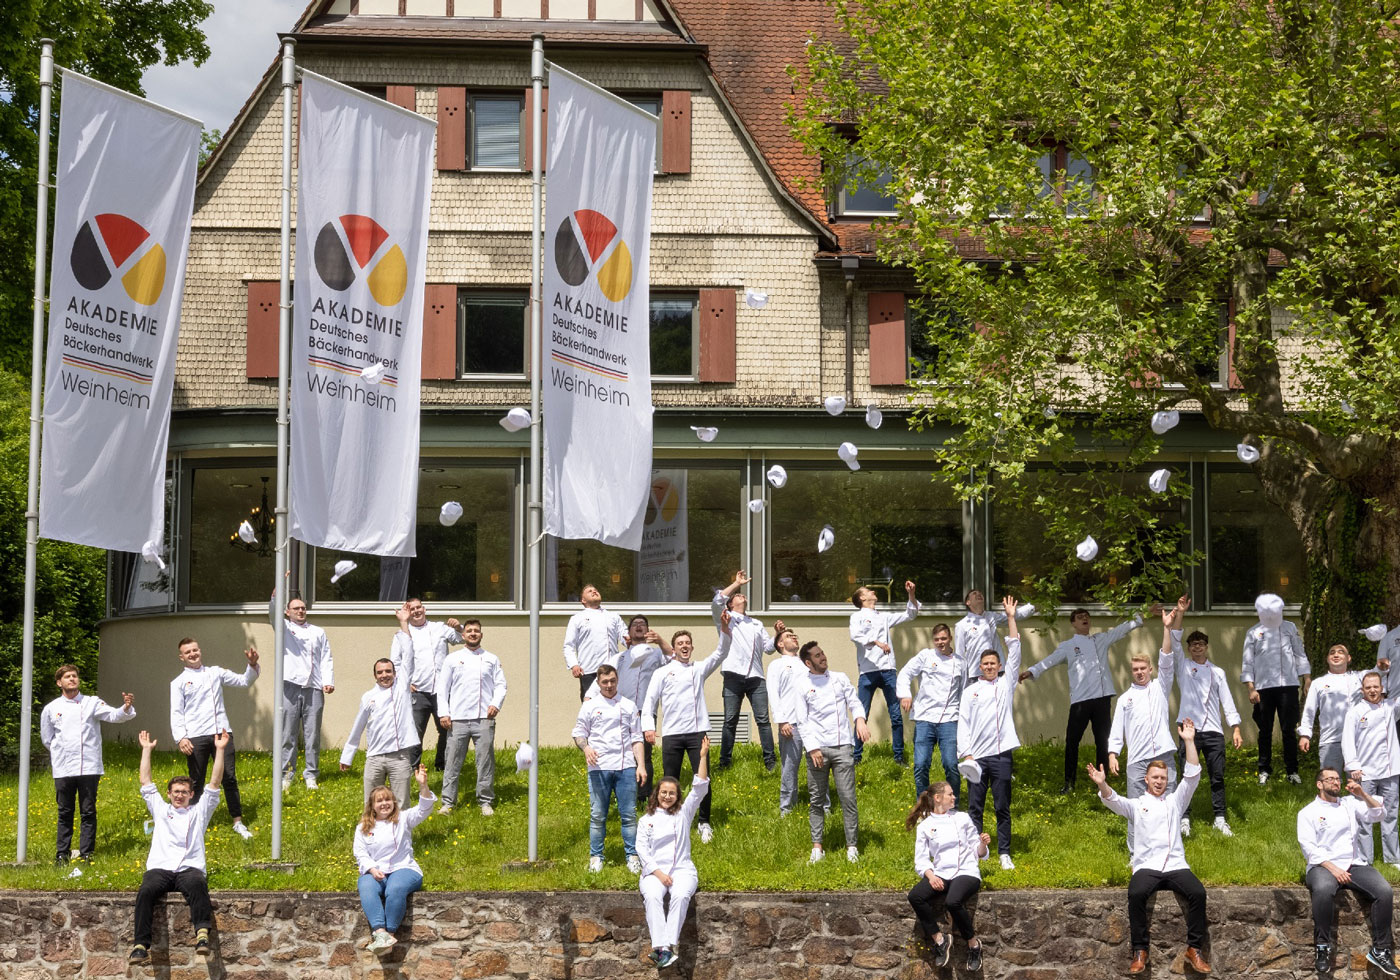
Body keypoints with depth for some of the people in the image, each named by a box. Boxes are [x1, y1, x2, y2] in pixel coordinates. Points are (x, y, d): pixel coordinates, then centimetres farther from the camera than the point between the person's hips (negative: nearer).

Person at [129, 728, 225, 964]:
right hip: (159, 869, 1)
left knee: (197, 884, -38)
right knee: (145, 891, -33)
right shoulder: (160, 810, 29)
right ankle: (141, 945, -40)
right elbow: (146, 782, 28)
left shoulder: (199, 811, 25)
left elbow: (214, 783, 19)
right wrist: (146, 750, 28)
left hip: (189, 868, -1)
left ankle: (202, 935, -55)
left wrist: (220, 750, 14)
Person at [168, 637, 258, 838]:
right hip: (195, 737, -2)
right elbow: (176, 713, 1)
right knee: (196, 782, 5)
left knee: (229, 778, 2)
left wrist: (252, 666, 0)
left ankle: (238, 822, 9)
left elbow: (243, 681, 19)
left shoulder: (215, 673, 16)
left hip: (221, 732, 2)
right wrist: (180, 738, -12)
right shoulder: (178, 683, 8)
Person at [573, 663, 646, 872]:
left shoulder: (628, 705, 13)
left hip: (625, 766, 1)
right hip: (599, 767, -1)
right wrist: (586, 747, -13)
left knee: (628, 814, -1)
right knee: (597, 815, 1)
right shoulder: (590, 706, 9)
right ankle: (595, 857, 9)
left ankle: (632, 856, 5)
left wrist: (640, 765, 5)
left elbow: (637, 738, 14)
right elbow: (579, 732, 9)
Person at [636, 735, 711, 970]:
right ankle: (660, 947, -45)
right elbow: (642, 849, 4)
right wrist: (658, 873, -11)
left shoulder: (683, 813, 14)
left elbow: (700, 789, 5)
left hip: (682, 869, 0)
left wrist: (703, 756, -4)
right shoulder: (646, 820, 14)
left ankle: (668, 946, -43)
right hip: (654, 871, 0)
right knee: (652, 896, -34)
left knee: (680, 895, -34)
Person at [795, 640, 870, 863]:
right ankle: (817, 847, 10)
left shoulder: (839, 678, 9)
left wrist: (860, 719, -13)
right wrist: (812, 748, -9)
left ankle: (852, 846, 3)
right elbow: (802, 721, 1)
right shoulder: (803, 685, 3)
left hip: (842, 746, 1)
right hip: (817, 748, -1)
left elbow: (854, 702, 9)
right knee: (816, 800, 3)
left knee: (848, 798, -3)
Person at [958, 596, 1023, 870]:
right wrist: (965, 753, -6)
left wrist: (1011, 618, 0)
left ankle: (1004, 854, 7)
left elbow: (1014, 652, 5)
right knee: (975, 807, 2)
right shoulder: (971, 691, 10)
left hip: (1001, 754, 0)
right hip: (976, 756, 0)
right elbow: (963, 723, 5)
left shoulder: (1006, 684, 11)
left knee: (1003, 807, 3)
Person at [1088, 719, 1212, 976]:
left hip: (1176, 865, 1)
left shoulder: (1175, 801, 20)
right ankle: (1140, 951, -24)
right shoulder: (1136, 805, 17)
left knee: (1198, 892, -28)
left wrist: (1189, 742, 2)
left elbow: (1192, 776, 10)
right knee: (1136, 894, -33)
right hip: (1146, 866, -1)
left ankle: (1194, 949, -19)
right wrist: (1102, 784, -24)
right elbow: (1113, 801, -2)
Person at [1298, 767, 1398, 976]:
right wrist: (1332, 868, -16)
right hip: (1323, 865, -3)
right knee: (1323, 890, -39)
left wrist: (1363, 795, -6)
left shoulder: (1349, 804, 20)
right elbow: (1309, 847, -2)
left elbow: (1378, 814, 10)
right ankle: (1322, 948, -27)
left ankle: (1380, 950, -17)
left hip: (1355, 864, 3)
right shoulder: (1308, 812, 9)